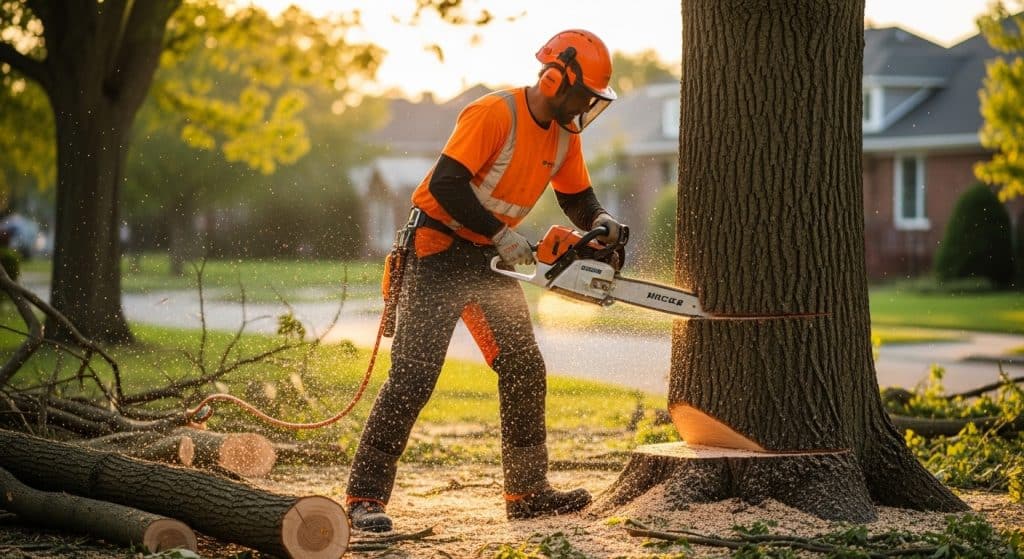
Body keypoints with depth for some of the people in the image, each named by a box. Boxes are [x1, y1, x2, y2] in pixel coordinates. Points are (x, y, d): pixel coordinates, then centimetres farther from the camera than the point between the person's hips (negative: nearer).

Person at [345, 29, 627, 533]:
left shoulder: (565, 135, 4)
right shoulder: (494, 114, -22)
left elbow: (577, 198, 16)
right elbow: (445, 183, -27)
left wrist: (601, 222, -6)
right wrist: (503, 235, -26)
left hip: (489, 260, 8)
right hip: (439, 249, -8)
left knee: (525, 371, 7)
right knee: (413, 376, -12)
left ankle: (527, 491, 18)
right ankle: (365, 497, -7)